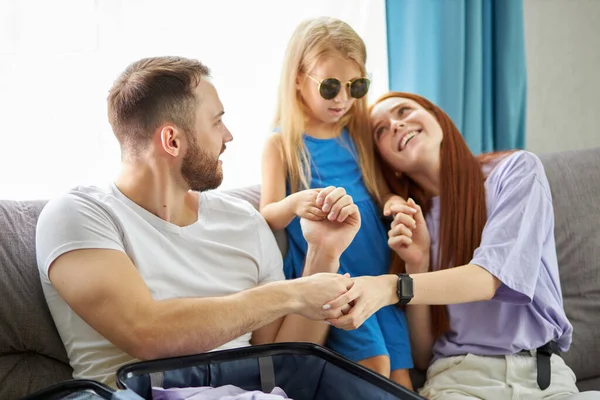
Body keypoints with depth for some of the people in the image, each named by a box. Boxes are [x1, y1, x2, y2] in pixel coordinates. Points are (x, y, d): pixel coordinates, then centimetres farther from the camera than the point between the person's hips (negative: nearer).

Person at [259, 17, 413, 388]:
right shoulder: (281, 143, 1)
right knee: (374, 365, -22)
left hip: (379, 271, 4)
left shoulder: (360, 135, 12)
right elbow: (267, 216, -6)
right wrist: (295, 205, -28)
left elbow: (384, 197, 16)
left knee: (401, 379, 0)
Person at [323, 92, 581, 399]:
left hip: (546, 373, 0)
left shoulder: (514, 169, 2)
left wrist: (394, 287, -27)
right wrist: (416, 265, -8)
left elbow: (489, 278, -13)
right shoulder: (413, 221, 9)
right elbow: (422, 357, 5)